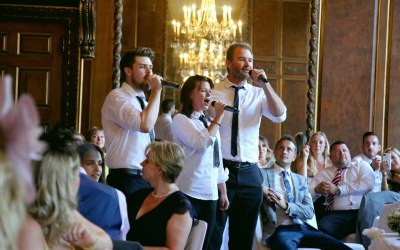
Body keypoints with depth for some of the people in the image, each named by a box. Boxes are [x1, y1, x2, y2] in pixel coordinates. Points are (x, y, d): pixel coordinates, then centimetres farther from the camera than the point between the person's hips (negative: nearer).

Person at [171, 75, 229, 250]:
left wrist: (223, 193, 18)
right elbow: (203, 143, -20)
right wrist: (218, 118, -10)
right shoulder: (180, 120, -4)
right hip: (189, 193, -7)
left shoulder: (209, 123, 16)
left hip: (210, 194, 7)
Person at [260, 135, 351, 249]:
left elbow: (309, 212, 10)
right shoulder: (262, 174, 11)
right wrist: (262, 190, -18)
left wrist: (285, 205, -7)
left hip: (303, 228, 4)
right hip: (279, 230, -4)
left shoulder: (301, 179, 21)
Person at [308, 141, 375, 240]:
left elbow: (368, 184, -3)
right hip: (337, 215, 1)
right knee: (322, 228, -32)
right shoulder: (324, 173, 21)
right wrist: (317, 190, -12)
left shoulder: (361, 165, 17)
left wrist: (338, 189, -7)